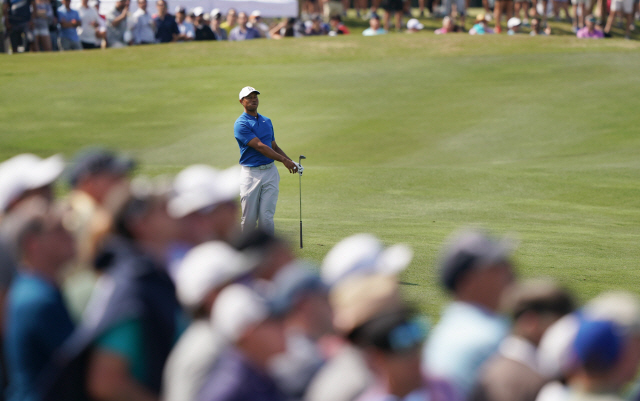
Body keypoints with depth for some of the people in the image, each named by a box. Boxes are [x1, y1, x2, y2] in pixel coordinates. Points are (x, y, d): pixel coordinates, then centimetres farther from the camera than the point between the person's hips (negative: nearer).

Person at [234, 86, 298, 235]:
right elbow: (259, 146, -15)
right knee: (249, 218, 0)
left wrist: (291, 161, 9)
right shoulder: (241, 124, -7)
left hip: (270, 172, 4)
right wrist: (283, 160, -19)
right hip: (250, 174, -4)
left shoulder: (267, 122, 16)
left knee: (266, 216, -4)